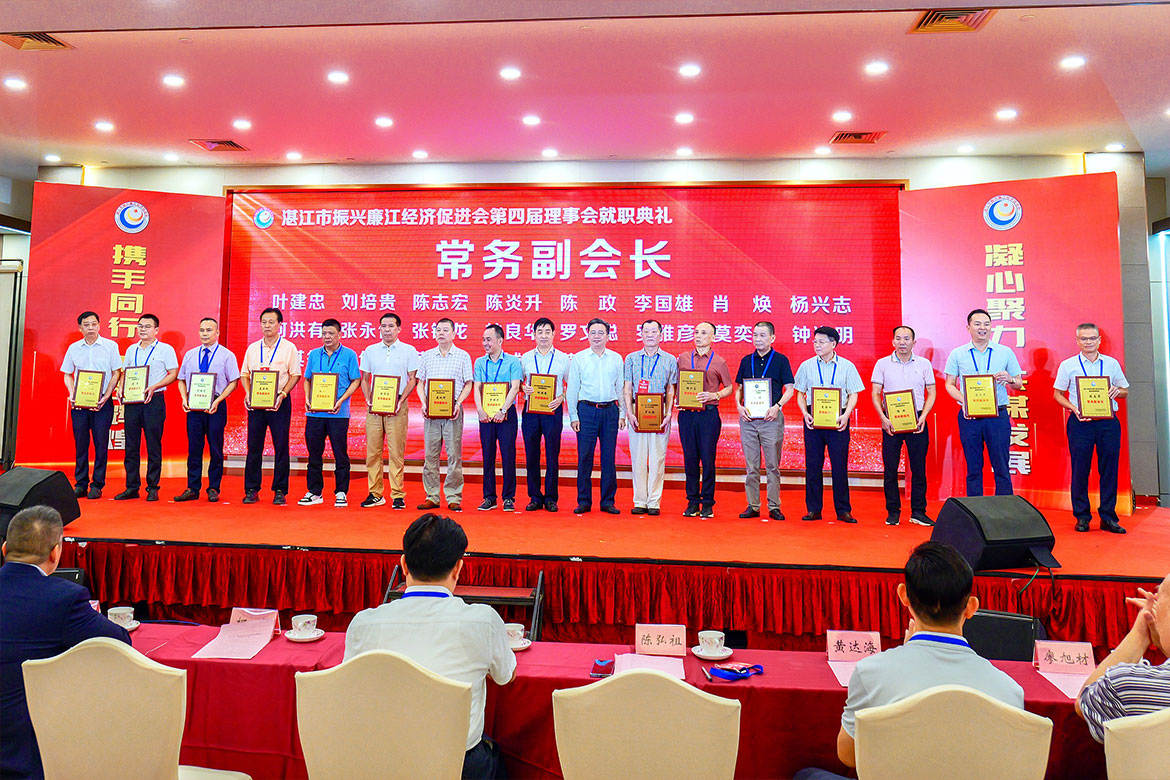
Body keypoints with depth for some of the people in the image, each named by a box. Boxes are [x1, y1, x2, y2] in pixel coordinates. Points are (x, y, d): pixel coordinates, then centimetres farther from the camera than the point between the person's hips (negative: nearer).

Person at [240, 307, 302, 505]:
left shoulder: (288, 348, 1)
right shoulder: (252, 348, 12)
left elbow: (295, 375, -2)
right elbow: (244, 374, 15)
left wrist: (282, 394, -14)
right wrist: (248, 393, -2)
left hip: (279, 403, -3)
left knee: (281, 447, -1)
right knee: (254, 446, 5)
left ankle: (280, 491, 7)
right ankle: (251, 490, 13)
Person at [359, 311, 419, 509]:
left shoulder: (409, 351, 5)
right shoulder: (370, 351, 13)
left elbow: (413, 379, 2)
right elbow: (364, 379, 15)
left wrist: (400, 401, -10)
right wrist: (368, 400, -2)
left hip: (397, 406, -3)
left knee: (396, 452, -4)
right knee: (372, 450, 3)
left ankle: (398, 495, 2)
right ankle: (375, 494, 12)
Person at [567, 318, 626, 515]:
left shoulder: (617, 359, 10)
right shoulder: (578, 358, 4)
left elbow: (621, 388, 11)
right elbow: (572, 389, 4)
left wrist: (622, 414, 5)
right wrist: (573, 416, -3)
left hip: (610, 410, 2)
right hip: (586, 410, -2)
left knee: (609, 457, 4)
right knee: (584, 457, -1)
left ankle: (608, 501, 13)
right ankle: (584, 501, 9)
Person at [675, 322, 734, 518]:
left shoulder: (719, 362, 4)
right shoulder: (683, 358, 10)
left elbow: (729, 387, 7)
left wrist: (713, 395, -10)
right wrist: (677, 400, -2)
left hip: (709, 414, -2)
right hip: (686, 413, 2)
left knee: (708, 459, -1)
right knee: (690, 458, 5)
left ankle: (707, 503, 9)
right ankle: (692, 501, 14)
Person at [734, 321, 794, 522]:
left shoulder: (781, 360, 2)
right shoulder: (746, 360, 12)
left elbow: (789, 388, 0)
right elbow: (739, 387, 15)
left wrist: (777, 406, -15)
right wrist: (739, 405, -3)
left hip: (771, 418, -3)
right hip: (748, 417, 3)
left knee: (772, 465, 1)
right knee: (751, 466, 6)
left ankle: (774, 507, 10)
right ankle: (752, 506, 13)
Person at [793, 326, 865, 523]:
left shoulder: (847, 366, 5)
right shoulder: (807, 366, 8)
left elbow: (853, 394, 4)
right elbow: (800, 394, 10)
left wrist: (846, 415, -11)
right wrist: (805, 413, -7)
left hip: (838, 420, -1)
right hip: (813, 419, 1)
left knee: (840, 465, 1)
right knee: (812, 464, 3)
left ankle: (843, 510, 11)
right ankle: (813, 509, 11)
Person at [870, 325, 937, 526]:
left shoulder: (924, 364, 7)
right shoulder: (883, 364, 5)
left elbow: (931, 393, 7)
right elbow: (876, 394, 3)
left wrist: (923, 417, -7)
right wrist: (883, 418, -10)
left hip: (917, 421, 1)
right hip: (891, 421, 0)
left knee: (919, 468, 3)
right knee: (890, 468, 1)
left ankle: (918, 512, 13)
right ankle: (893, 512, 11)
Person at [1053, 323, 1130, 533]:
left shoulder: (1112, 364, 11)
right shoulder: (1068, 365, 4)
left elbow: (1125, 390, 17)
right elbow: (1058, 394, 5)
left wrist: (1117, 391, -7)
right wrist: (1074, 408, -11)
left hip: (1108, 422, 2)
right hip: (1080, 422, -2)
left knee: (1109, 469, 3)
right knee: (1080, 469, 0)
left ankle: (1108, 517, 11)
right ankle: (1082, 516, 10)